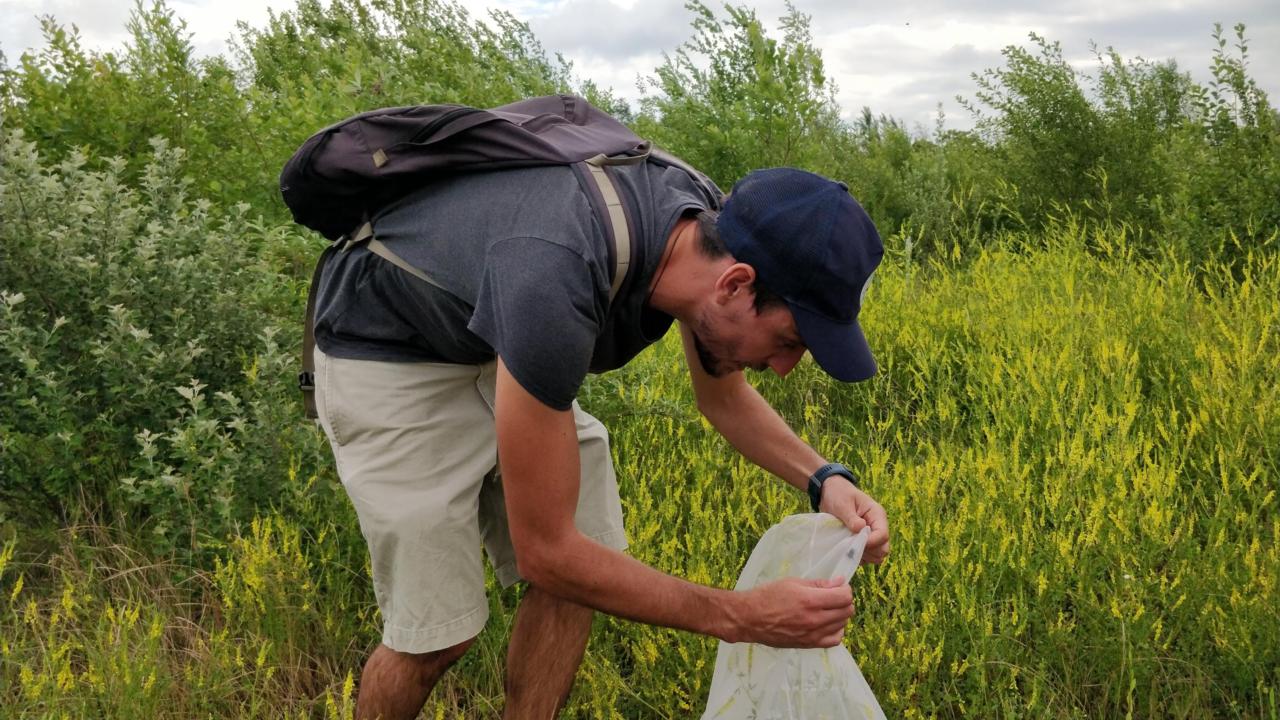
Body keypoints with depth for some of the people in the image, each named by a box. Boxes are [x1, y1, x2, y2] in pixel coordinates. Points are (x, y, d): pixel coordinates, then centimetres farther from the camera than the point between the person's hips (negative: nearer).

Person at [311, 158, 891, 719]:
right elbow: (545, 553, -32)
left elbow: (724, 398, 3)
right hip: (386, 355, -7)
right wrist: (741, 618, -30)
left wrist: (822, 479, -14)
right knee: (438, 628, -6)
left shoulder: (708, 224, -18)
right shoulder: (555, 289, -42)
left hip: (490, 343, 7)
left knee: (581, 572, -1)